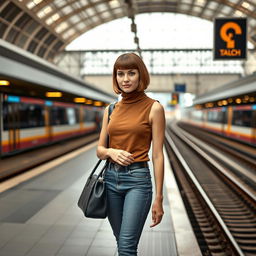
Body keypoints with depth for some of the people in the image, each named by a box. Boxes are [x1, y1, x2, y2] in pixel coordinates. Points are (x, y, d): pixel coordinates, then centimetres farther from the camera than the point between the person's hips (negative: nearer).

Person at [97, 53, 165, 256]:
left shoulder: (154, 108, -6)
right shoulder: (111, 109, 8)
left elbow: (157, 155, -7)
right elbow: (100, 150, 11)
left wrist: (158, 198, -7)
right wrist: (111, 152, -13)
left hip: (138, 179, -5)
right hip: (111, 178, 5)